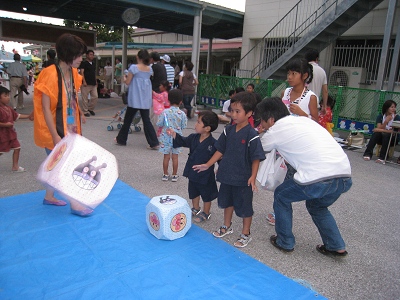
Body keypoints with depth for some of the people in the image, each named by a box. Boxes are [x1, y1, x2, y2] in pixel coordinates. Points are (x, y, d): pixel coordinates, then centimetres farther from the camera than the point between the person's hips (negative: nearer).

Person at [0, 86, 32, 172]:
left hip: (11, 133, 8)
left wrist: (28, 116, 11)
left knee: (17, 148, 9)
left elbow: (16, 115, 15)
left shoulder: (8, 108, 7)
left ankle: (15, 166, 18)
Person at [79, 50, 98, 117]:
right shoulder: (84, 63, -6)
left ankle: (90, 109, 22)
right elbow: (82, 72, -12)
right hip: (86, 83, -7)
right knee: (85, 98, -2)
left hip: (93, 83, 7)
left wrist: (96, 81, 17)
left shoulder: (94, 63, 15)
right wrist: (84, 81, -20)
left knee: (95, 96, 5)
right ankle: (85, 111, 7)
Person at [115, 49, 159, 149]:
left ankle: (121, 139, 24)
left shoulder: (133, 67, -8)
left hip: (135, 98, -4)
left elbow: (127, 82, -6)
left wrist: (125, 78, 17)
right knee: (146, 120, 5)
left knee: (128, 119, 10)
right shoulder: (149, 69, 6)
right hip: (146, 98, 4)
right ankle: (154, 143, -1)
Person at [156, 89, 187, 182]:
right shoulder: (182, 114, -9)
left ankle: (165, 174, 19)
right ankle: (174, 175, 18)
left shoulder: (165, 112, -11)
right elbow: (184, 126, -2)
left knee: (166, 156, 10)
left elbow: (159, 124, -6)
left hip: (166, 137, 0)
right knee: (175, 157, 9)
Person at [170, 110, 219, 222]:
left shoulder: (213, 143, -24)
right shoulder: (193, 138, -6)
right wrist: (172, 133, -7)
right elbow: (182, 141, 6)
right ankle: (196, 209, 47)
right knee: (193, 192, 25)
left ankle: (206, 213, 35)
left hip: (206, 176, -6)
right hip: (193, 173, 7)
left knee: (206, 196, 15)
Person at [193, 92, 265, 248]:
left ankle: (245, 234, 29)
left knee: (244, 206, 10)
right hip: (227, 176, 7)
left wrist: (253, 177, -23)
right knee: (227, 201, 23)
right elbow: (220, 150, 8)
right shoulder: (228, 130, 0)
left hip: (243, 179, -6)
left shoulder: (251, 135, -18)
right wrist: (207, 165, 7)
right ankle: (227, 226, 45)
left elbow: (256, 158, -16)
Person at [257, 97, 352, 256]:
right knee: (316, 206, 34)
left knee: (281, 195, 20)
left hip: (318, 179, -7)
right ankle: (336, 247, 31)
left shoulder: (276, 129, 4)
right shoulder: (304, 120, 23)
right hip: (345, 176, 7)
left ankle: (285, 242, 29)